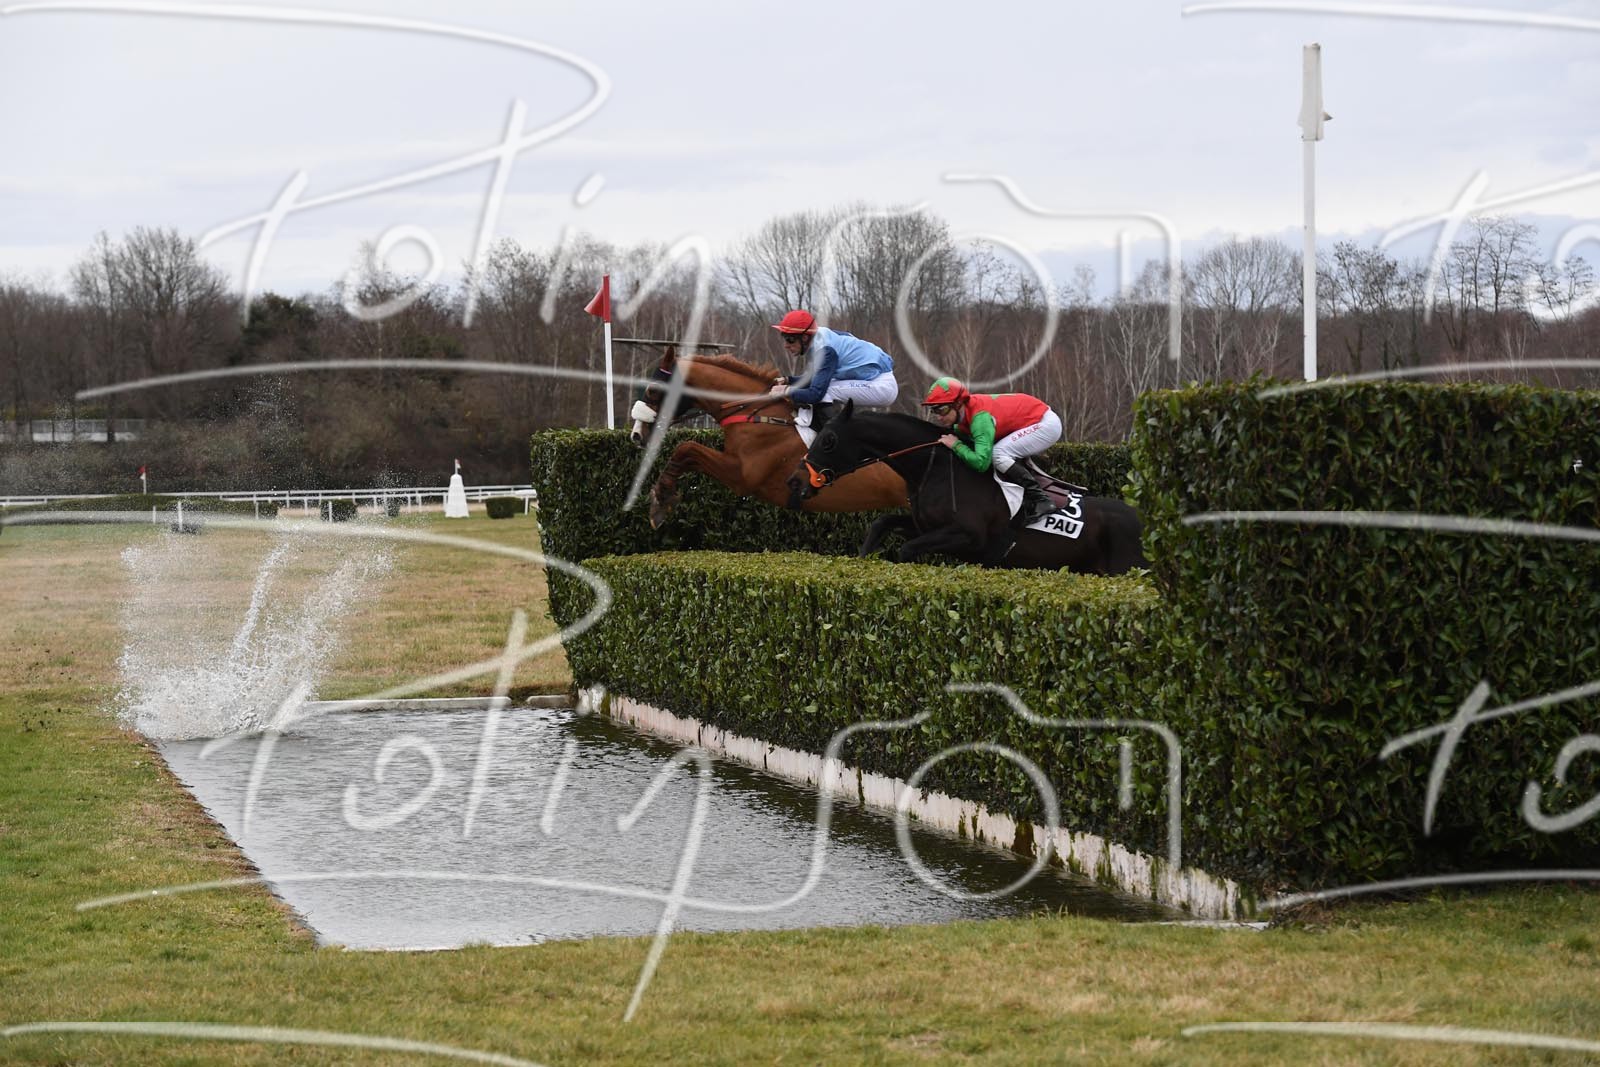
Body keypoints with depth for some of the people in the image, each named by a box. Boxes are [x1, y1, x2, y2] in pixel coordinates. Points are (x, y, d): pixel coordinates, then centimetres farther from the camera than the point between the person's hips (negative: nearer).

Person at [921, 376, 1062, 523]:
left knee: (997, 454, -22)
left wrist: (956, 445, -24)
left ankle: (1041, 500, -18)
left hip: (1047, 423, -10)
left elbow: (981, 462, -37)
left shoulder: (980, 417, -30)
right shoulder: (964, 411, -3)